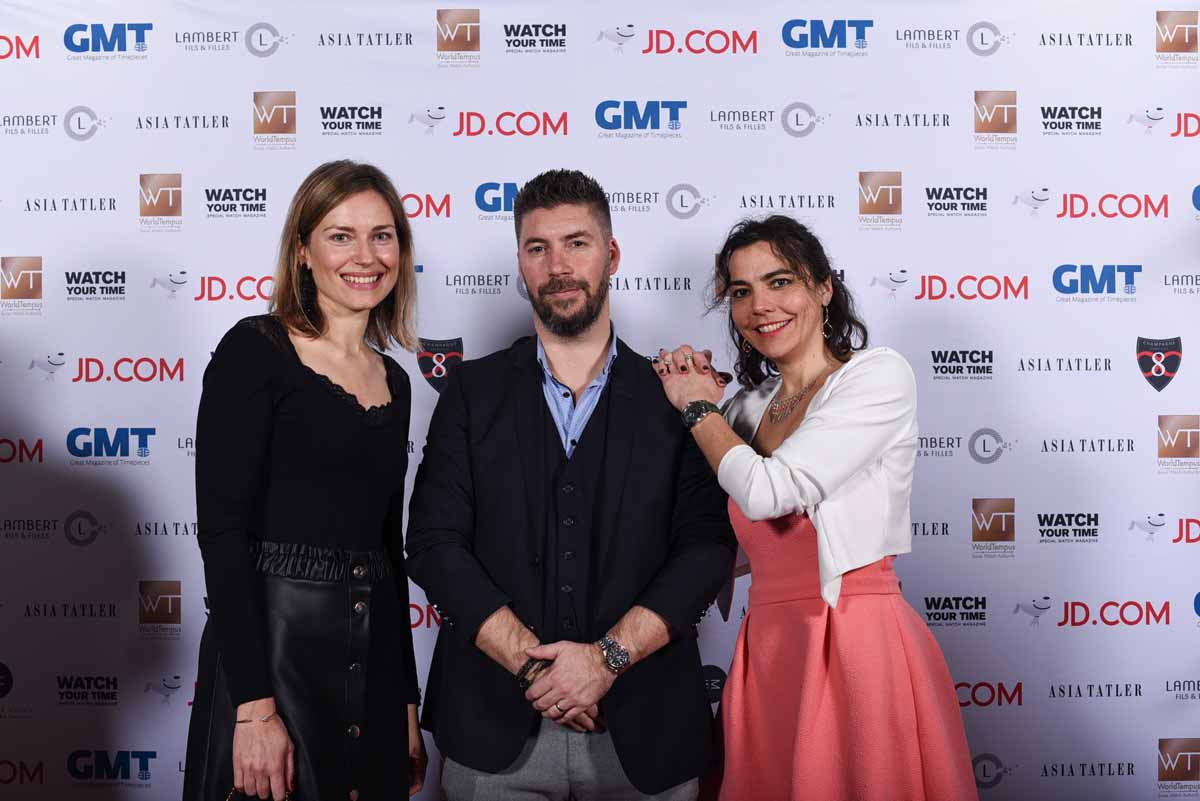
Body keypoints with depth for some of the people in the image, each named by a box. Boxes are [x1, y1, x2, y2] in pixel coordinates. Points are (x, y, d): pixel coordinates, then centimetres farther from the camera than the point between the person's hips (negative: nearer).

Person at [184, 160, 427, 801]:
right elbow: (222, 531, -13)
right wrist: (254, 708, -19)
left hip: (376, 661, 6)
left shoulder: (393, 382, 13)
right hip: (271, 646, -6)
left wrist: (406, 705, 16)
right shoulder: (255, 352, -7)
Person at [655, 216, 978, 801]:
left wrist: (700, 407, 1)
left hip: (857, 648, -6)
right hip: (768, 651, 6)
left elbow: (767, 490, -16)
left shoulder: (879, 375, -7)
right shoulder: (748, 407, 13)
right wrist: (697, 404, 7)